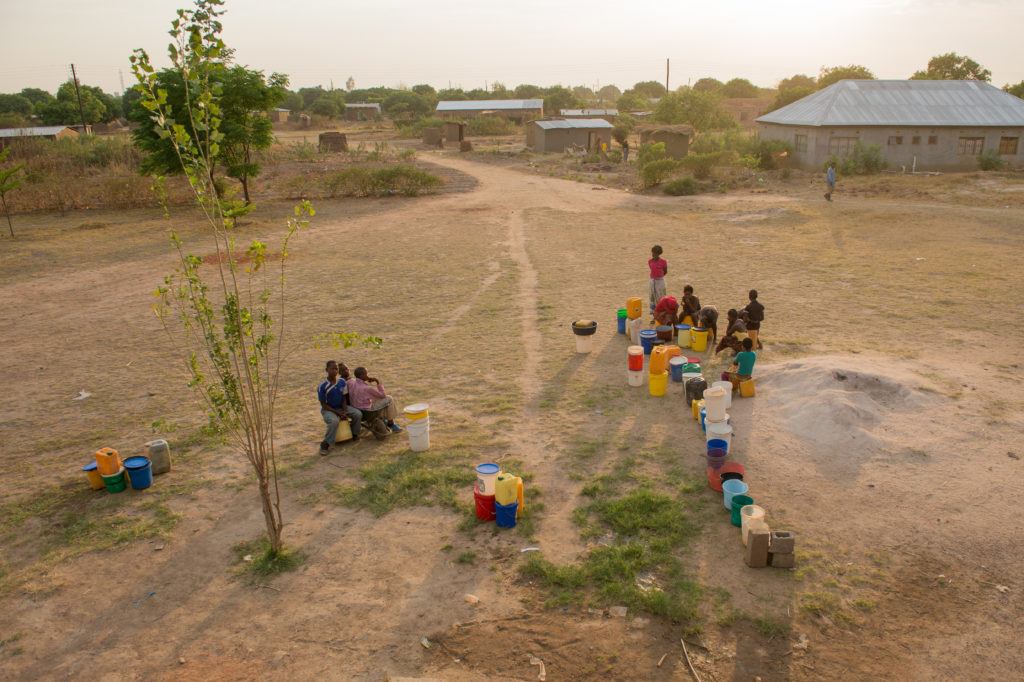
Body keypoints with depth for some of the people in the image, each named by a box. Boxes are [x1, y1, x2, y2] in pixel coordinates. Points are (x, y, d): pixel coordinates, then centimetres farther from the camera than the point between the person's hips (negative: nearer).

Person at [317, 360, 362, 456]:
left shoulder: (342, 382, -7)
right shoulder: (322, 386, -20)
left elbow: (344, 398, 1)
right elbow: (323, 405, -15)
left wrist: (344, 411, -14)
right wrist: (338, 413, -20)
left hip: (341, 407, 5)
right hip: (328, 409, -5)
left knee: (358, 414, -17)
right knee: (334, 421, -37)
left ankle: (353, 434, 9)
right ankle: (326, 444, -18)